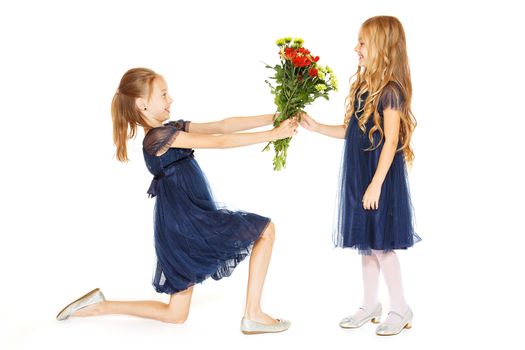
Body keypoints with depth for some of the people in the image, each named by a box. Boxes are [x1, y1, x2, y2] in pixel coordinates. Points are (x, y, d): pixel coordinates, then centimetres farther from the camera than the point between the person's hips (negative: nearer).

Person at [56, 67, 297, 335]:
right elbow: (221, 142, -18)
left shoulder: (173, 129, 12)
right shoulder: (159, 136, -15)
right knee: (266, 229, 2)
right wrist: (274, 134, -15)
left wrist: (274, 118, -3)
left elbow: (222, 125, 4)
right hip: (186, 225, -9)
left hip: (194, 221, 9)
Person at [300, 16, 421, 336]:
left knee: (381, 245, 1)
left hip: (381, 179, -8)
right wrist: (316, 127, 8)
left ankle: (401, 309, 18)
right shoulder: (362, 86, 9)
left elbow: (391, 141, -17)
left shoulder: (391, 91, -15)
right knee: (366, 244, 14)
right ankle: (371, 306, 28)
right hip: (359, 177, 8)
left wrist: (376, 184, -18)